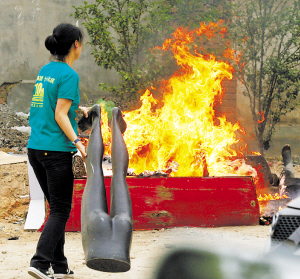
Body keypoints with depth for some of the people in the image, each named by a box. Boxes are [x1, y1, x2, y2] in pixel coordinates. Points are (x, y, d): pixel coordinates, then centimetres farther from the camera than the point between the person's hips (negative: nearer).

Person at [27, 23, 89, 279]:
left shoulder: (45, 70, 12)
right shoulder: (69, 74, -11)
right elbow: (60, 116, -16)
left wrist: (78, 109, 28)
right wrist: (77, 142, -22)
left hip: (35, 149, 8)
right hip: (56, 150, -8)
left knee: (57, 207, 14)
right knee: (60, 210, -2)